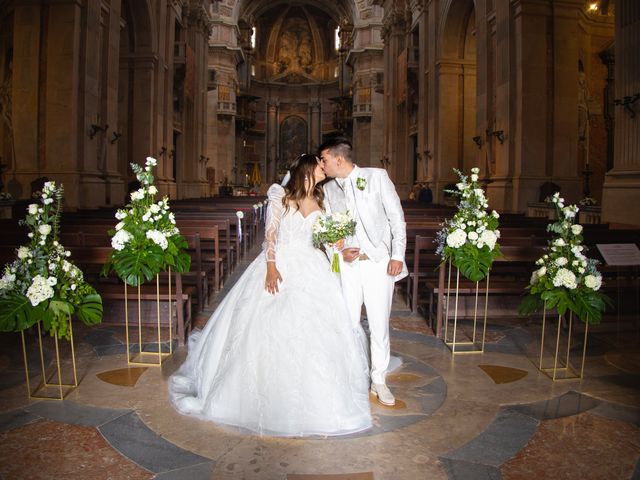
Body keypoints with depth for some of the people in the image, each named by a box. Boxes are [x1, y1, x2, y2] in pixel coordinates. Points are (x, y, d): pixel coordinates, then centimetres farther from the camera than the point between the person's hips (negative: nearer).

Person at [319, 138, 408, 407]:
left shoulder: (377, 177, -2)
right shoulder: (328, 190, 8)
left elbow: (396, 217, -2)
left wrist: (397, 255, -9)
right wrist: (339, 251, -7)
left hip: (380, 262, -3)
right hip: (348, 264, 3)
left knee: (379, 325, 3)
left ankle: (379, 381, 20)